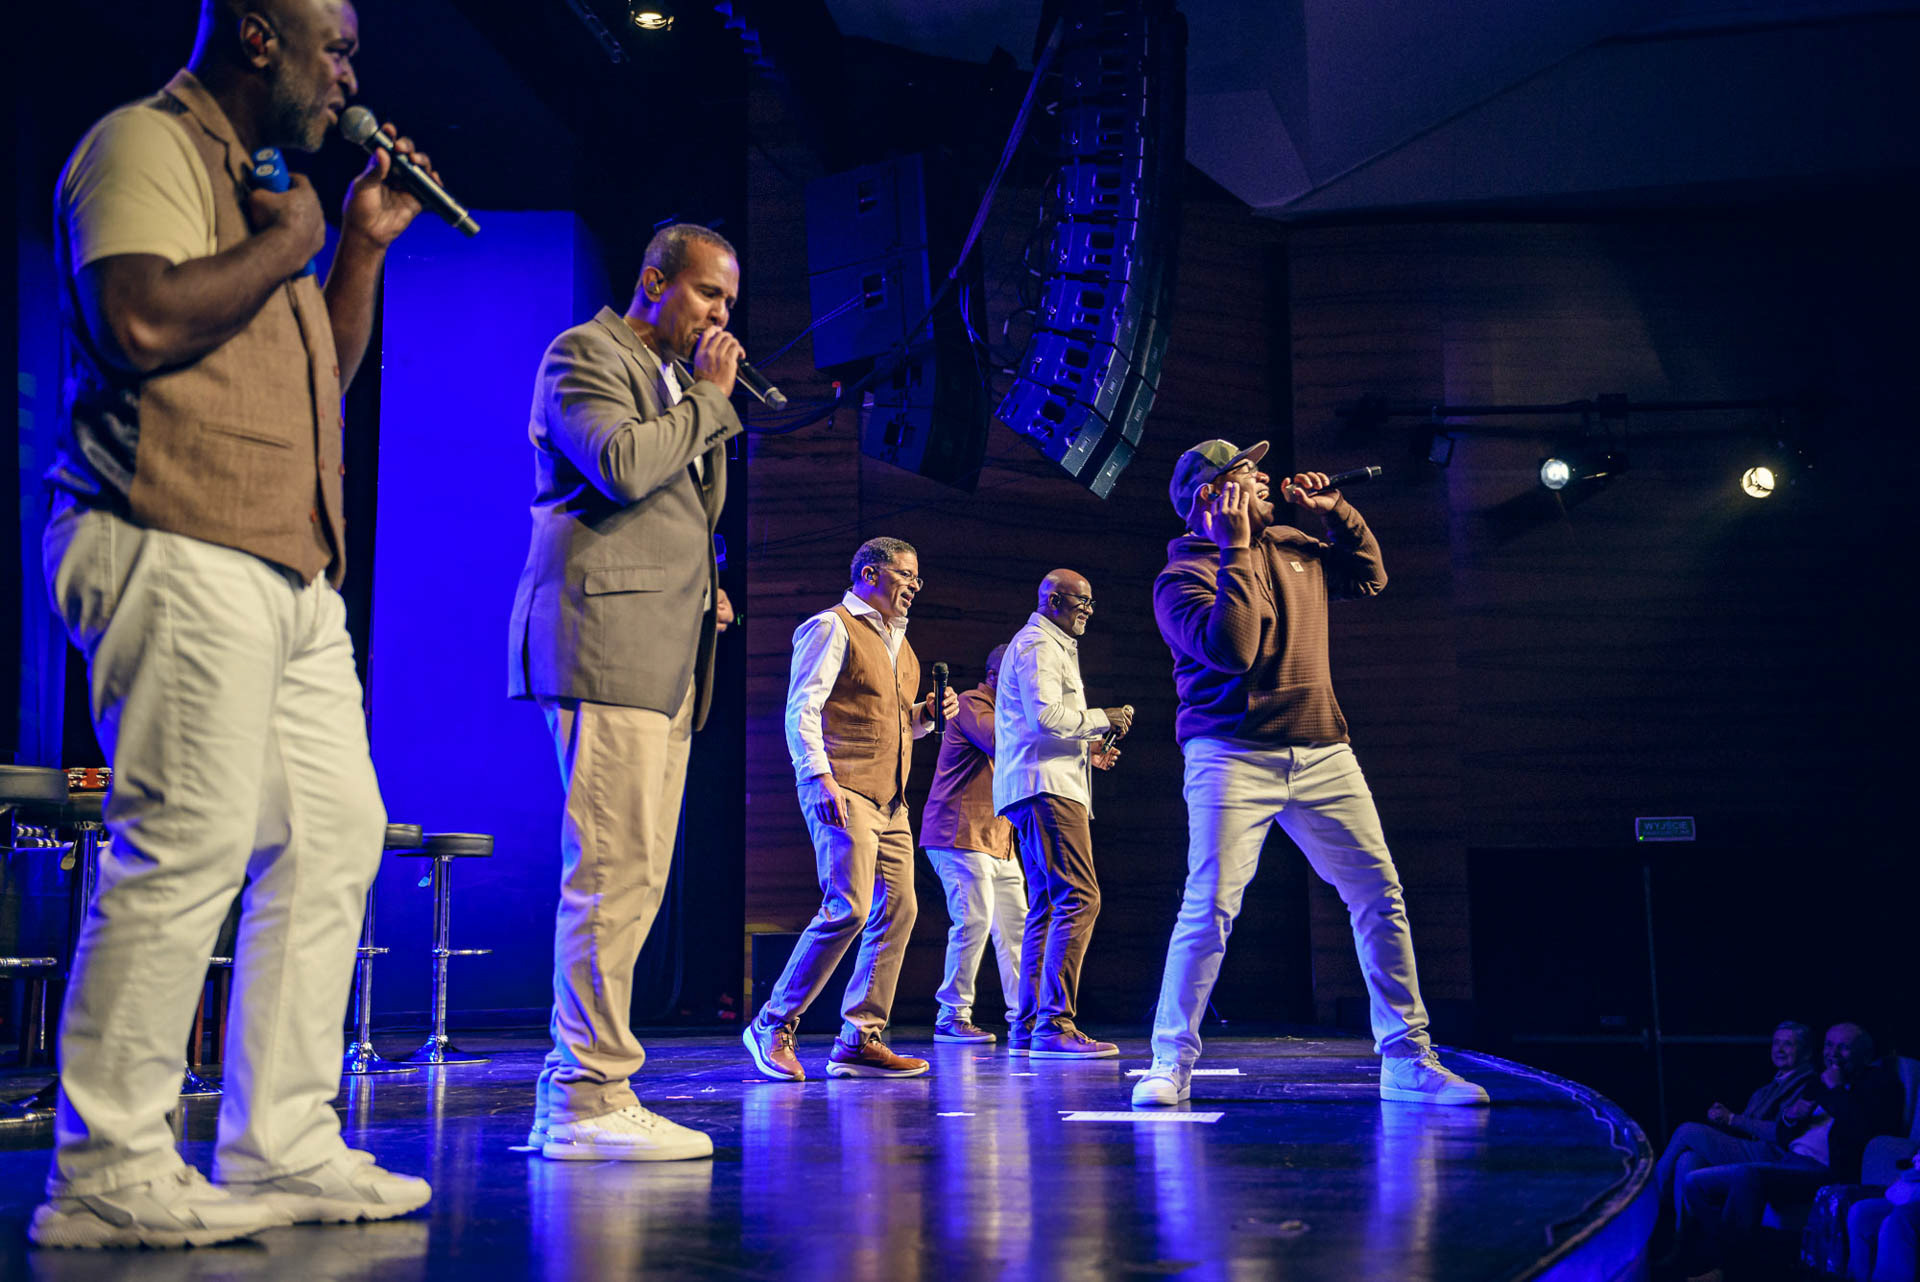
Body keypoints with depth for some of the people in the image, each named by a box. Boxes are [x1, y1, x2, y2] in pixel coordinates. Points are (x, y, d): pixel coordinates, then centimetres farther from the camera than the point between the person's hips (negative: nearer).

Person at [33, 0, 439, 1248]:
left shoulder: (262, 182, 26)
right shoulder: (145, 144, -3)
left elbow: (324, 379, 28)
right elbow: (140, 323, -20)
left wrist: (365, 244, 19)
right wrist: (286, 243, -7)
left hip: (287, 570, 10)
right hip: (177, 551, -10)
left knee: (335, 838, 6)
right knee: (187, 848, -13)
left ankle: (281, 1148, 12)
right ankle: (110, 1176, -4)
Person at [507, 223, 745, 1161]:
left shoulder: (670, 380, 27)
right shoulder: (583, 355, 0)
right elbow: (622, 466, -17)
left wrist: (702, 585, 9)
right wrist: (710, 400, -5)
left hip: (662, 652, 9)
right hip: (605, 639, -9)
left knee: (631, 878, 6)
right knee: (614, 870, -14)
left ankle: (570, 1098, 10)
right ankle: (592, 1101, -11)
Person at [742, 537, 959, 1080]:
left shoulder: (897, 643, 24)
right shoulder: (832, 627, -2)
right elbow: (802, 709, -10)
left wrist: (926, 713, 10)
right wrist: (822, 778, -20)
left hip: (891, 798, 9)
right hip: (844, 791, -9)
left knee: (897, 909, 0)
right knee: (848, 909, -16)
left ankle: (859, 1040, 4)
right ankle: (773, 1026, -4)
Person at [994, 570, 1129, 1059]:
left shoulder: (1051, 646, 29)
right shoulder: (1038, 645, -5)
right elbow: (1044, 716, -19)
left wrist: (1087, 751, 22)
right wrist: (1101, 719, -7)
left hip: (1040, 786, 12)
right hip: (1047, 786, -12)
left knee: (1047, 906, 10)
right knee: (1078, 897, -19)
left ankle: (1027, 1027, 9)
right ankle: (1054, 1025, -24)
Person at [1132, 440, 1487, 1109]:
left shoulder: (1294, 546, 17)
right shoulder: (1183, 575, -4)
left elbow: (1370, 575, 29)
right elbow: (1231, 648, -20)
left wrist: (1333, 510, 15)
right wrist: (1236, 550, -17)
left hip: (1322, 754, 6)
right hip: (1233, 756, -6)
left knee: (1380, 896, 1)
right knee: (1211, 904, -15)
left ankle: (1407, 1060, 9)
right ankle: (1171, 1064, -4)